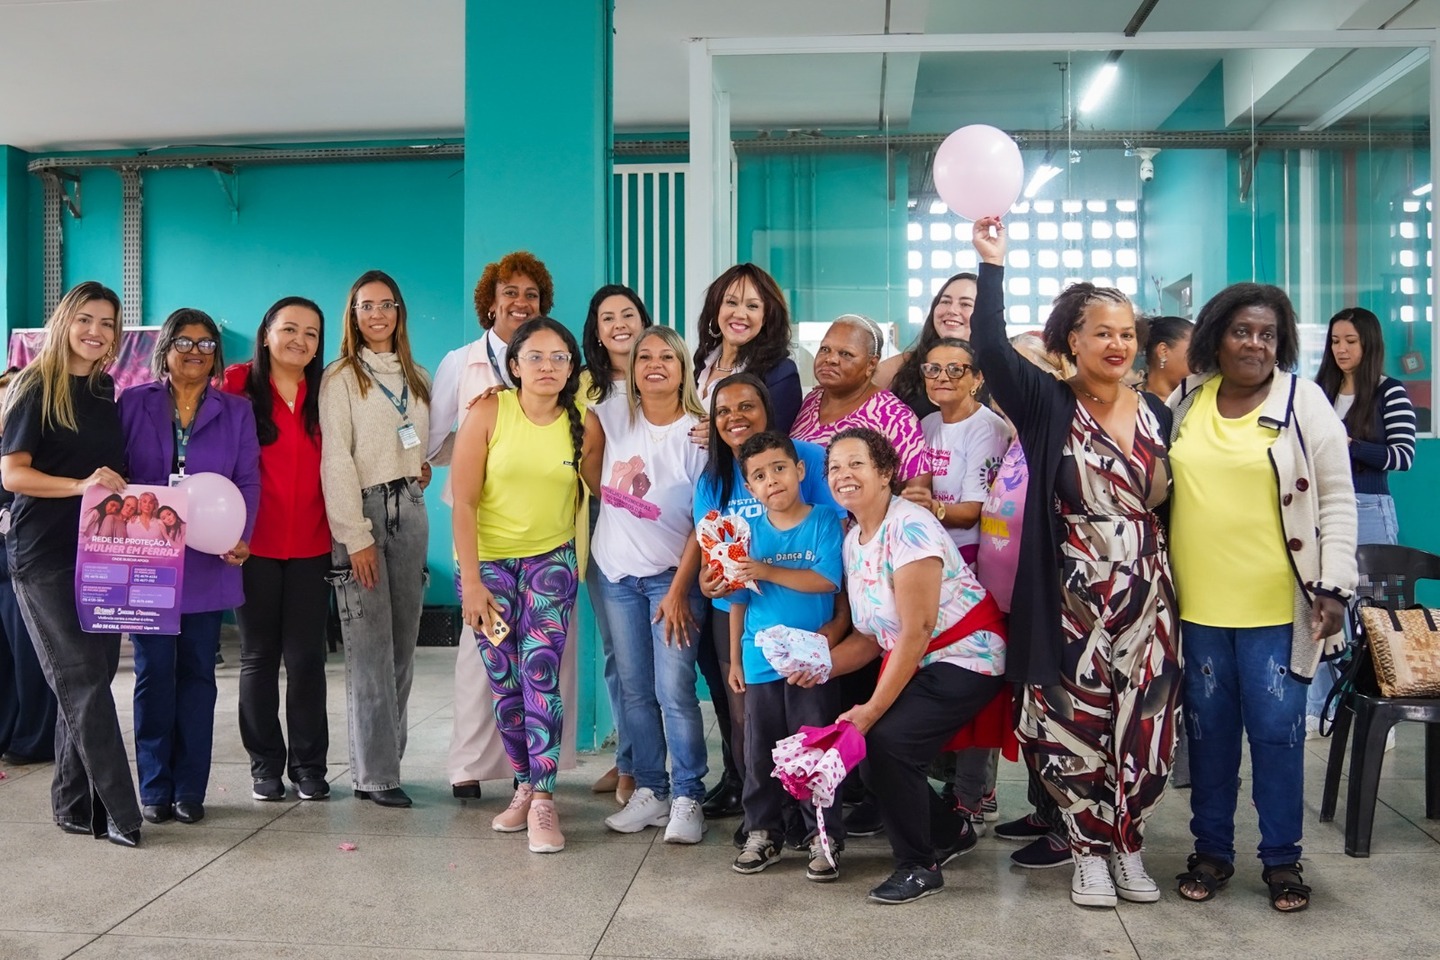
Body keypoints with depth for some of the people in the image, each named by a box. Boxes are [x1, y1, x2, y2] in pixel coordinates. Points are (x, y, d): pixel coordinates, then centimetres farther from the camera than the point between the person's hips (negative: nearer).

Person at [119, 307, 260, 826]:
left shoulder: (235, 412, 9)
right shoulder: (134, 404, 7)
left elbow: (248, 481, 3)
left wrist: (240, 537, -12)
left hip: (208, 564, 1)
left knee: (197, 673, 6)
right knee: (153, 673, 2)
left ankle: (190, 789, 13)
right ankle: (155, 788, 12)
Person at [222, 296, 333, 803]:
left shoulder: (325, 395, 6)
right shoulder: (238, 385, -2)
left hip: (311, 546, 2)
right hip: (254, 545, -2)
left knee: (306, 657, 4)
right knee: (258, 655, 8)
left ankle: (309, 763, 15)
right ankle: (265, 764, 19)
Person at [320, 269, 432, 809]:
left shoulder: (417, 378, 16)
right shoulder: (341, 378, -1)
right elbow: (335, 461, -8)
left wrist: (430, 465, 2)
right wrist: (356, 536, -15)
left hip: (409, 509, 6)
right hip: (363, 510, -5)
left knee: (403, 642, 6)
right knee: (371, 648, -7)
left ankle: (384, 759, 15)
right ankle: (375, 775, -1)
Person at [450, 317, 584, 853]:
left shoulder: (582, 423, -4)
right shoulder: (489, 412, -10)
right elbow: (462, 501, -10)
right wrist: (471, 580, -13)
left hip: (550, 559, 0)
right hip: (486, 560, 0)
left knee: (540, 673, -13)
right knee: (504, 683, 4)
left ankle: (542, 800, -9)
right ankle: (526, 785, 20)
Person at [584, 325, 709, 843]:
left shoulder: (698, 433, -6)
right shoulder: (613, 415, 1)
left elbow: (705, 522, -7)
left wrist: (679, 590, -11)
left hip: (672, 576, -3)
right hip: (616, 573, 4)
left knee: (675, 691, -8)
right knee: (633, 689, 8)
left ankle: (687, 798, 4)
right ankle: (649, 791, 18)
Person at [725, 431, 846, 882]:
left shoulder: (825, 522, -4)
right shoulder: (749, 532, 5)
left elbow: (826, 580, -16)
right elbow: (738, 600, 10)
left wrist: (767, 571, -16)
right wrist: (734, 659, 10)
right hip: (760, 661, 3)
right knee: (760, 752, 10)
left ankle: (824, 838, 14)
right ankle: (762, 833, 24)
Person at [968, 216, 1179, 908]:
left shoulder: (1155, 412, 9)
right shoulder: (1046, 404, -2)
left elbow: (1172, 503, 14)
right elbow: (991, 347, -17)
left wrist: (1175, 587, 9)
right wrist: (992, 264, -21)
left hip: (1146, 598, 3)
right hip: (1072, 601, -3)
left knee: (1143, 726, 6)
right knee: (1077, 726, 2)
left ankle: (1127, 844, 26)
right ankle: (1089, 849, 20)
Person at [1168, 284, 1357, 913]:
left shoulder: (1304, 403, -3)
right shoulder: (1185, 402, 6)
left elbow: (1337, 501, -3)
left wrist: (1334, 586, -10)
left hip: (1277, 607, -3)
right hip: (1197, 603, 3)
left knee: (1277, 731, 3)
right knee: (1208, 730, 11)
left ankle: (1281, 860, 18)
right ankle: (1211, 852, 24)